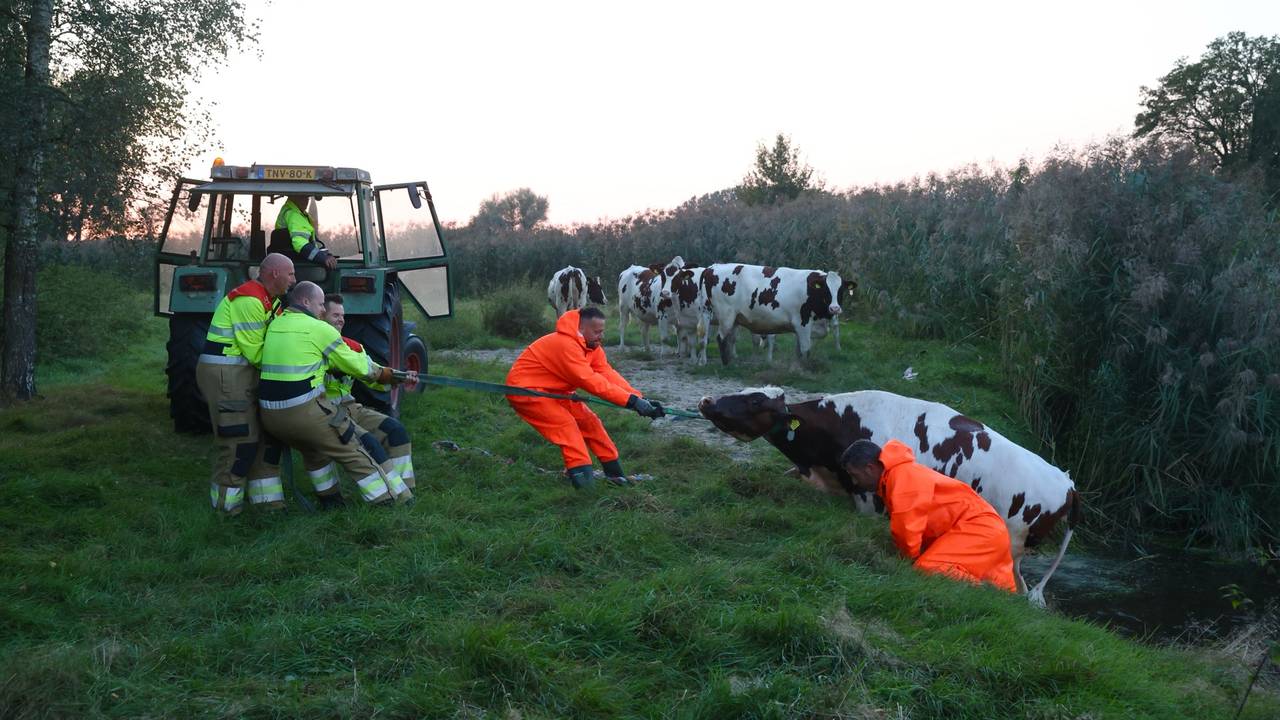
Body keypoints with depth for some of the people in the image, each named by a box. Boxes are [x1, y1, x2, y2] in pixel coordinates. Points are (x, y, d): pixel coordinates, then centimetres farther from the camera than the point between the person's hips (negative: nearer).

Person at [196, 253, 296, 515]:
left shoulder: (269, 301, 16)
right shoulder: (249, 300, -18)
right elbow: (255, 352, -17)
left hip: (242, 373, 10)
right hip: (224, 373, -10)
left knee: (259, 433, 13)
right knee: (240, 439, -6)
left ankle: (266, 496, 20)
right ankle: (225, 504, 6)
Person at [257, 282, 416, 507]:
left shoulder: (275, 325, 13)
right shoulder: (318, 328, -7)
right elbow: (358, 366, -2)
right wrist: (395, 376, 11)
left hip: (269, 415, 7)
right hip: (305, 411, -7)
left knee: (313, 448, 32)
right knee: (357, 451, 4)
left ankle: (329, 499, 38)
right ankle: (392, 500, 6)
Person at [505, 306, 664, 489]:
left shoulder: (592, 347, -3)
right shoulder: (565, 344, -32)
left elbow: (609, 375, -13)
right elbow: (591, 382, -35)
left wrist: (640, 399, -25)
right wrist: (632, 400, -37)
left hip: (552, 390, 9)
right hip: (525, 390, -9)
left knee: (588, 420, 4)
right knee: (565, 424, -23)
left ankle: (614, 472, 13)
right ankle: (581, 473, -23)